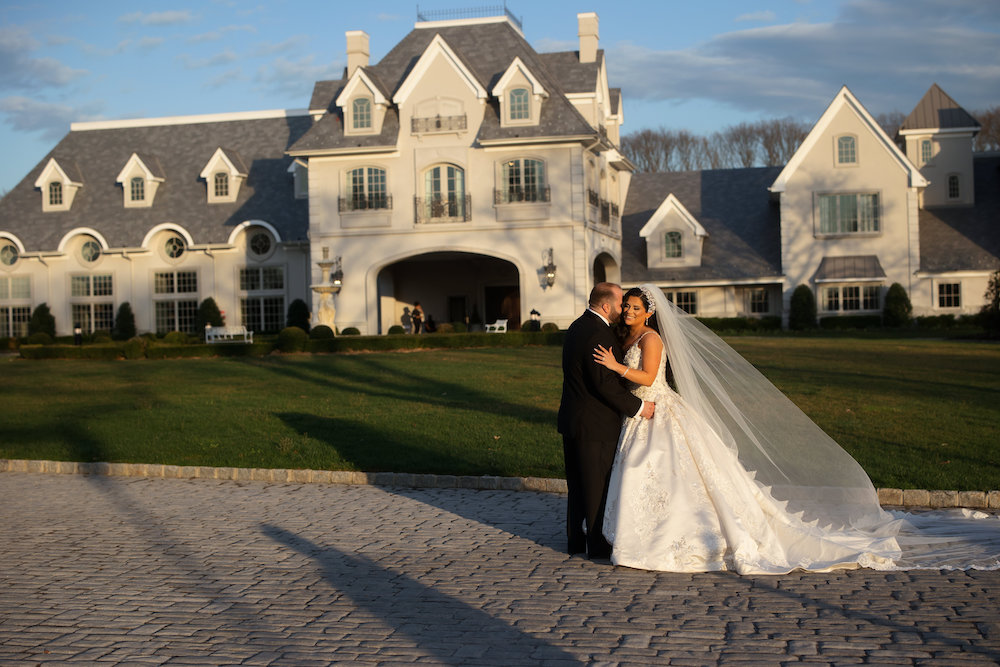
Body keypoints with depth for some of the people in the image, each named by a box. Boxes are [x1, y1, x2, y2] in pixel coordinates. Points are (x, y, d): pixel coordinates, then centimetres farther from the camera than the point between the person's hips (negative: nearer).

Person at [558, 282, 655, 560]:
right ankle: (598, 543, 9)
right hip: (595, 424, -10)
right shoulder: (598, 334, -21)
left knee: (578, 483, 16)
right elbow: (605, 383, -24)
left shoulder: (577, 327, 10)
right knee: (598, 484, 1)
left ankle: (576, 539, 25)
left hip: (572, 420, 10)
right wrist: (638, 407, -16)